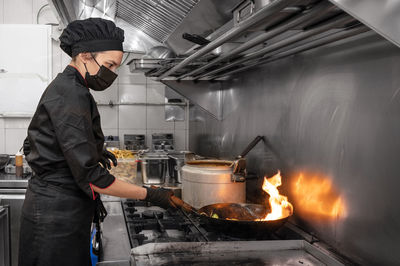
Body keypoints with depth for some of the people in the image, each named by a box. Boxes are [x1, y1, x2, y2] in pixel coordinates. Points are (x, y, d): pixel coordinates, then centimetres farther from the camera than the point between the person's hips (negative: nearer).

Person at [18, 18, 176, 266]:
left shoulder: (64, 88, 10)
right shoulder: (71, 97, -21)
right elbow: (89, 176, -25)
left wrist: (94, 151, 11)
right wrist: (149, 195, -18)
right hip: (56, 216, -10)